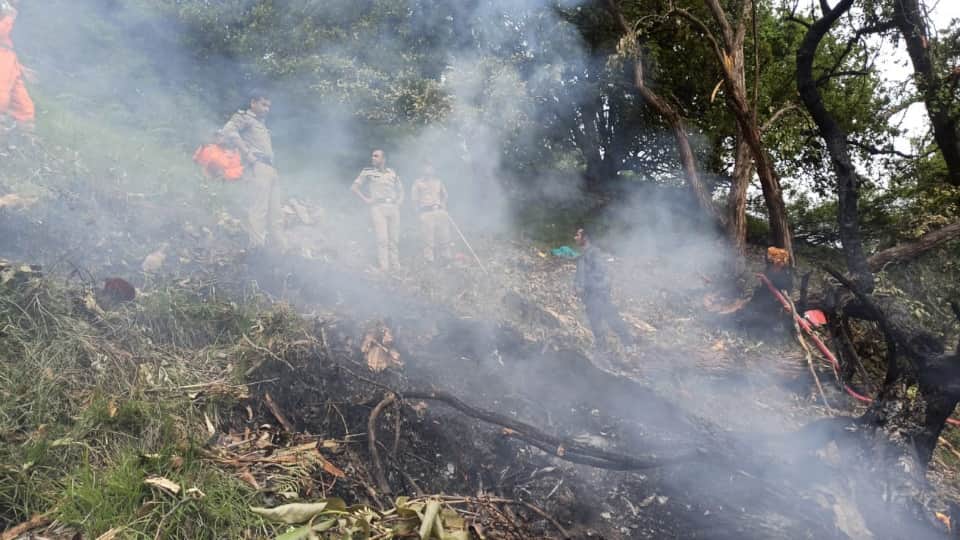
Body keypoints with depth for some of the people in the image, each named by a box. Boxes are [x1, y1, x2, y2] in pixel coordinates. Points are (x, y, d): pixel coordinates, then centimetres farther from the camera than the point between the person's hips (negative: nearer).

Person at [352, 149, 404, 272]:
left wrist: (399, 201, 10)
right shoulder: (367, 172, 6)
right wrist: (365, 200, -5)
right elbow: (354, 187, 3)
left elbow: (400, 189, 26)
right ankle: (384, 267, -12)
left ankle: (396, 266, 5)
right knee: (382, 239, -13)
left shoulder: (392, 173, 15)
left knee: (394, 239, 1)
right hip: (378, 207, -3)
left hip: (393, 207, 3)